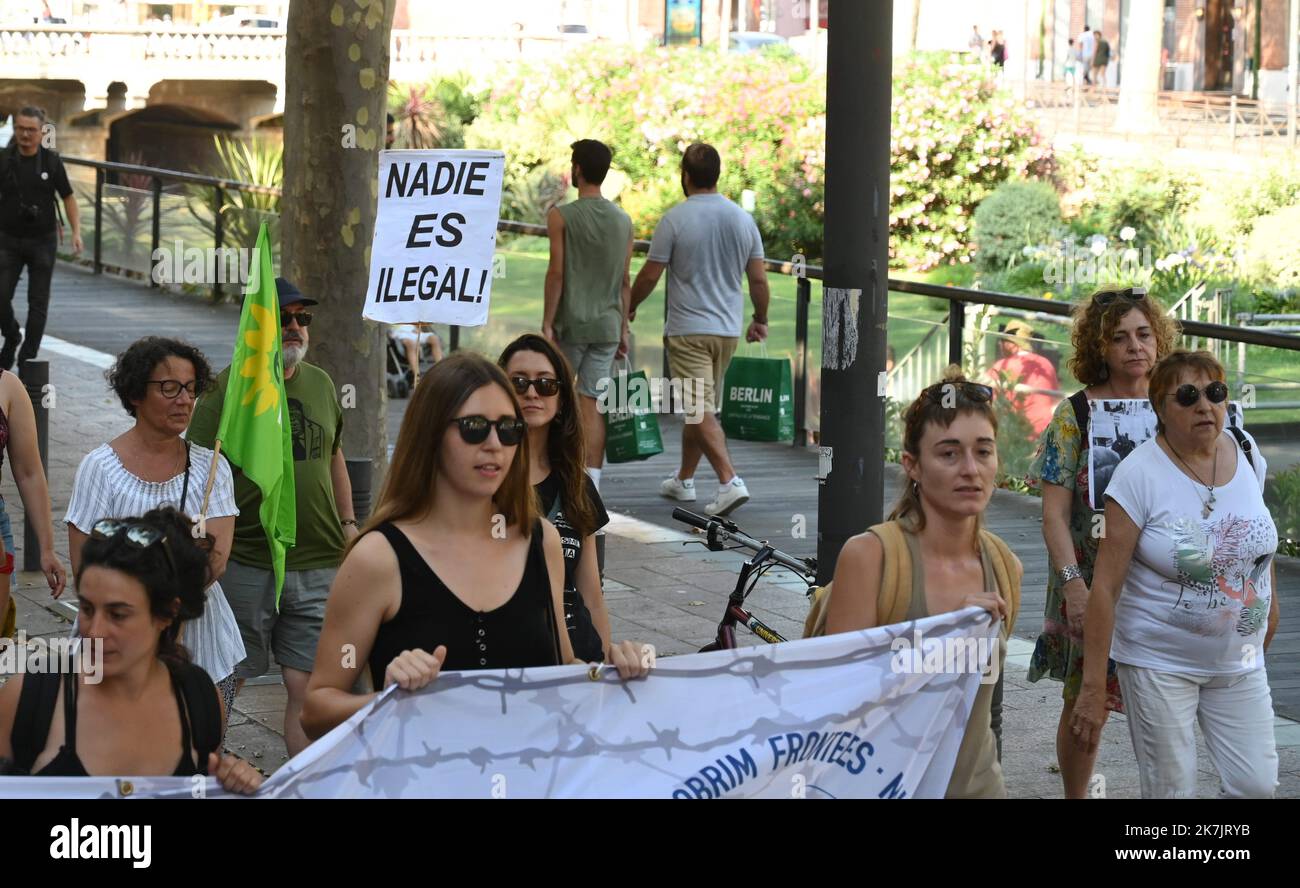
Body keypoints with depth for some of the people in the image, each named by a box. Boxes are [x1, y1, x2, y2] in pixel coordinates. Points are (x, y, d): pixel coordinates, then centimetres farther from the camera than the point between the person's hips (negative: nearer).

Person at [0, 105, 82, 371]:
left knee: (38, 302, 2)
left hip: (43, 240, 0)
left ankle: (28, 359, 10)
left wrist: (76, 232, -6)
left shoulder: (51, 160, -3)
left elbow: (68, 197, 3)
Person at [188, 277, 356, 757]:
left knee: (307, 684, 1)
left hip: (319, 563, 3)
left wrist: (348, 523, 18)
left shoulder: (321, 384, 11)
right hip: (246, 562, -3)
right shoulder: (226, 388, -5)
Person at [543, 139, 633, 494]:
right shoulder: (623, 221, 7)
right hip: (607, 325, 4)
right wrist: (623, 329, 14)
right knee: (593, 405, 2)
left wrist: (547, 324, -8)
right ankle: (591, 484, -4)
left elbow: (556, 272, -10)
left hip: (571, 323, -3)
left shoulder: (562, 216, -6)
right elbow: (624, 281, 9)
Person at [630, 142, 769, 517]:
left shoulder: (675, 220, -11)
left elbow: (649, 276, -7)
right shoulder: (743, 220, 3)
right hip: (728, 329, 6)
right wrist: (760, 320, 21)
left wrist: (629, 307, 12)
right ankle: (684, 480, 29)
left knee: (700, 411, -9)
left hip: (688, 330, -6)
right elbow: (759, 280, 6)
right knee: (700, 408, 18)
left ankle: (730, 481, -23)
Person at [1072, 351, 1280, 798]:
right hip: (1160, 663, -5)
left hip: (1239, 660, 5)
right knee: (1171, 791, 1)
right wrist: (1093, 688, -19)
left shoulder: (1246, 452, -2)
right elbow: (1106, 586, -17)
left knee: (1257, 786, 2)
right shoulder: (1140, 473, -17)